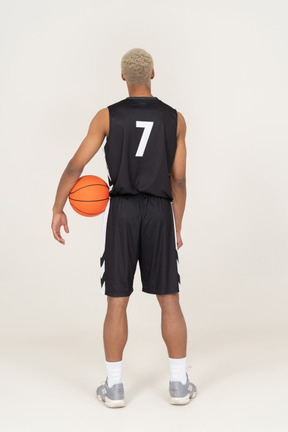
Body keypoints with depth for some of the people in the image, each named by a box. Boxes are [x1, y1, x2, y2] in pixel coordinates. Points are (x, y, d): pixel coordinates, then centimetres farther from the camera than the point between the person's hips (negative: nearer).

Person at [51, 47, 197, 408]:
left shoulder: (107, 116, 2)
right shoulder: (175, 119, 5)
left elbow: (75, 166, -3)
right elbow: (178, 180, 4)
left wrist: (57, 211, 6)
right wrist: (177, 229, 11)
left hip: (121, 213, 0)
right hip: (159, 215, 1)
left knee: (117, 302, 6)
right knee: (169, 300, 8)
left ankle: (113, 387, 8)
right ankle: (179, 384, 10)